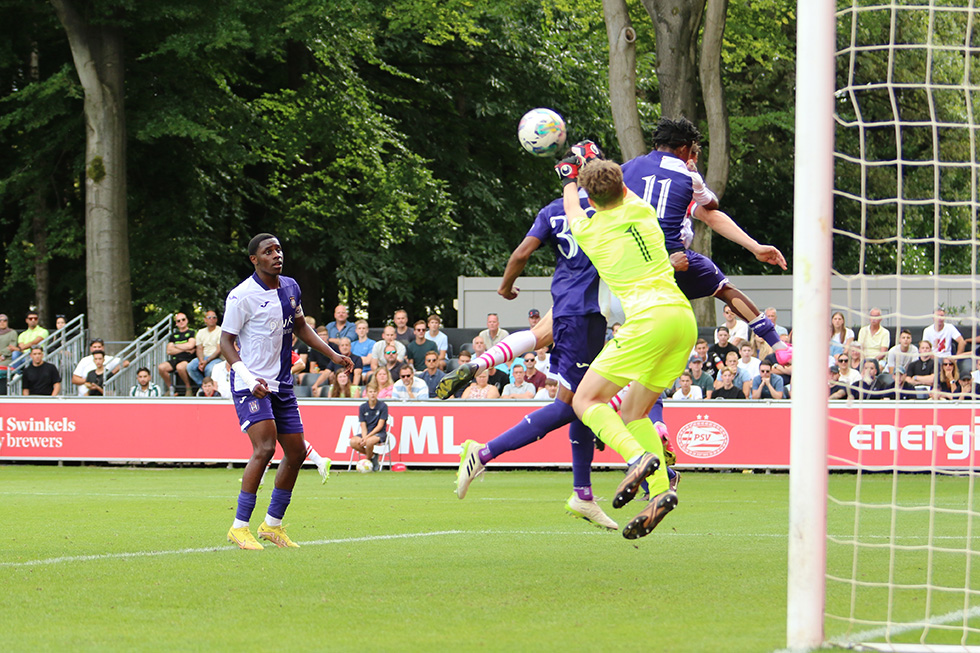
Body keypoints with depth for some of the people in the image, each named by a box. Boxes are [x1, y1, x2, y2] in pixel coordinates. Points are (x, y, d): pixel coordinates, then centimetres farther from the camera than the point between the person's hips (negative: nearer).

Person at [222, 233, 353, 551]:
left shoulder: (290, 287, 8)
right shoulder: (242, 295, -14)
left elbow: (300, 326, 23)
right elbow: (226, 341, -11)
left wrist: (333, 355, 14)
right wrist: (248, 378, -23)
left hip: (281, 382, 8)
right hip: (251, 383, -8)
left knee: (296, 452, 6)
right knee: (265, 447, -22)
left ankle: (272, 524, 21)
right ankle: (240, 526, -16)